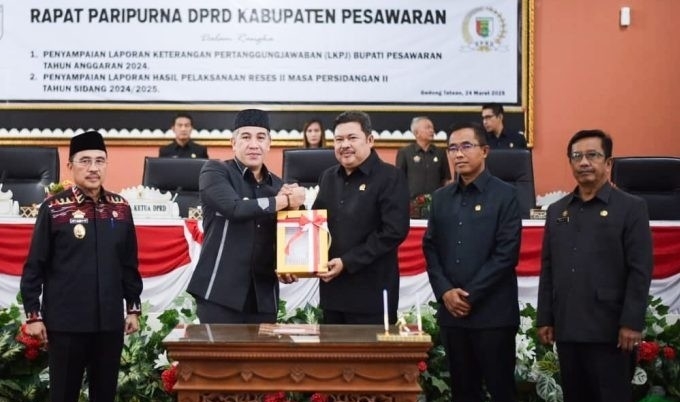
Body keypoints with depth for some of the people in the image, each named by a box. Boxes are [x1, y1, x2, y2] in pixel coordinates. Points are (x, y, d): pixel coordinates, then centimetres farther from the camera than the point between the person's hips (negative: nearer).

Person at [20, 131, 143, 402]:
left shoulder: (121, 208, 5)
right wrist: (33, 314, -5)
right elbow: (34, 267, -4)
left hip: (110, 321, 4)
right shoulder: (53, 209, -6)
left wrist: (133, 308, 11)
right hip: (66, 322, -3)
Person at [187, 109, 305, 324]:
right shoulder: (215, 171, -2)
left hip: (264, 297, 5)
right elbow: (234, 207, -20)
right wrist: (285, 201, -11)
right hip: (219, 293, -5)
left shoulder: (278, 185, 14)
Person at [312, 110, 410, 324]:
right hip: (331, 287, 6)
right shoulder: (328, 177, 15)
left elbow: (394, 231, -14)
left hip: (372, 292, -6)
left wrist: (347, 262, -16)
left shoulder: (390, 177, -5)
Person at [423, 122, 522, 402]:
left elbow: (507, 253, -9)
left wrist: (470, 295, -12)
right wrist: (445, 291, -5)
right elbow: (430, 248, 10)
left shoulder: (505, 195, -2)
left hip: (492, 312, -4)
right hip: (451, 310, 5)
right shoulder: (441, 198, 13)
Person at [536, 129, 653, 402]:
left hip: (610, 329, -4)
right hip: (566, 329, 5)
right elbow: (547, 269, 13)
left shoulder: (631, 208, -1)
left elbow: (640, 270, -7)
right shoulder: (556, 211, 14)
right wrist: (544, 318, 8)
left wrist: (632, 322, -13)